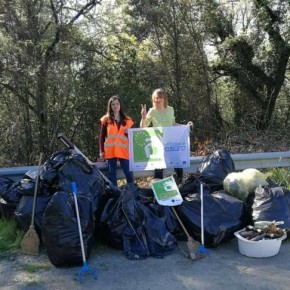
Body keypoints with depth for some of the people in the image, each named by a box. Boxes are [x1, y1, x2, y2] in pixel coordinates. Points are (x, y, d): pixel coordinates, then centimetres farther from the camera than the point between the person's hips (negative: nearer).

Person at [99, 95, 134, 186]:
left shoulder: (127, 120, 12)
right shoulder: (106, 119, 7)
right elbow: (102, 137, 6)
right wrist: (102, 151, -2)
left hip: (124, 151, 1)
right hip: (110, 151, -1)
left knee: (129, 173, -3)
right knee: (112, 173, 4)